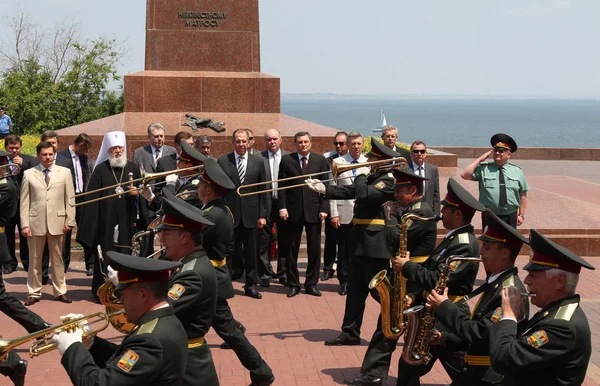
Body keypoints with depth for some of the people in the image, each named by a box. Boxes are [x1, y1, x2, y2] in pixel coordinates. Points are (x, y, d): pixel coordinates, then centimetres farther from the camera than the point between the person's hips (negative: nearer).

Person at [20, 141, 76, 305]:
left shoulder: (64, 172, 5)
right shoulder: (29, 174, 4)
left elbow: (70, 198, 4)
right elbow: (24, 201, 2)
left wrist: (69, 221, -2)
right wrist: (25, 224, -4)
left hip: (57, 222, 0)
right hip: (36, 222, 0)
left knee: (58, 259, 9)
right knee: (34, 260, 6)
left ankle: (60, 291, 17)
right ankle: (34, 293, 15)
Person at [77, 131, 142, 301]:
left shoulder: (133, 168, 10)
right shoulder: (100, 170, 2)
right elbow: (92, 198, -1)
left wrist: (137, 193, -7)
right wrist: (91, 223, -7)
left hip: (127, 221, 2)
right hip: (106, 222, -2)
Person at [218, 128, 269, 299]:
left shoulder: (258, 161, 5)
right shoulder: (222, 161, 2)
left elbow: (263, 190, 5)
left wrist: (263, 215, 0)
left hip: (251, 215, 1)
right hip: (230, 213, -1)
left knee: (252, 252, 7)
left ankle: (251, 285, 17)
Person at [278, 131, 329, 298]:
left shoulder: (320, 160, 5)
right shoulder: (286, 160, 3)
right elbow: (281, 186, 2)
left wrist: (323, 208, -5)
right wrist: (282, 207, -6)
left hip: (313, 211, 0)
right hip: (293, 211, 0)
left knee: (314, 250, 4)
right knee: (291, 250, 5)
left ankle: (311, 284, 15)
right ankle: (293, 284, 15)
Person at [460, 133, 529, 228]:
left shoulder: (517, 171, 7)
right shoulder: (483, 169, 1)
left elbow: (523, 195, 9)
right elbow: (465, 175, -13)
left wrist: (521, 215, 3)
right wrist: (480, 160, -9)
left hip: (510, 217, 2)